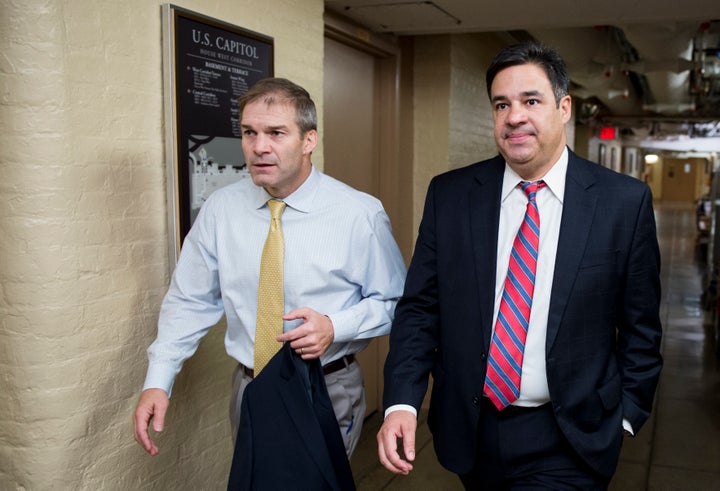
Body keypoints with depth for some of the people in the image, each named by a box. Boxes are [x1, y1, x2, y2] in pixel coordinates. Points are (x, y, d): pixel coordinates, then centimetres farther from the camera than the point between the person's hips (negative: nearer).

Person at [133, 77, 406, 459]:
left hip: (329, 391, -3)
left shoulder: (360, 214, -13)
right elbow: (190, 300, 2)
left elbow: (394, 301, -4)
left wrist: (335, 327, -21)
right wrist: (157, 382, -7)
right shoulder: (220, 209, -4)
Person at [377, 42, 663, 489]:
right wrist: (402, 402, -11)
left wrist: (627, 413, 1)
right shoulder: (450, 195, -3)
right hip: (470, 430, 3)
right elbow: (420, 307, -2)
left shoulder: (626, 201, -7)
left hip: (568, 441, -2)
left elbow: (640, 326, 1)